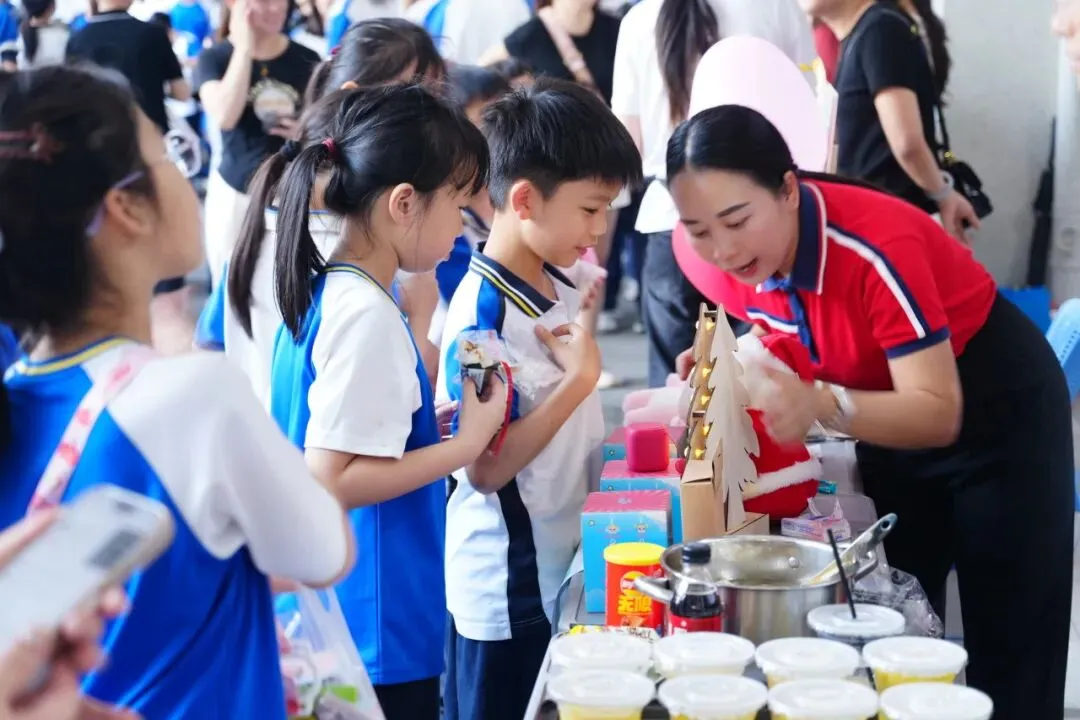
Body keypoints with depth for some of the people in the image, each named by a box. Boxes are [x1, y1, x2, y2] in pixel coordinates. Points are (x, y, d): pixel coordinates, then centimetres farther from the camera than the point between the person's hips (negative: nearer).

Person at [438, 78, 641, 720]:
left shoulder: (563, 288, 4)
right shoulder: (483, 315, -22)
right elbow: (487, 468, -24)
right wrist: (579, 379, -25)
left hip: (568, 573, 8)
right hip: (509, 599, -8)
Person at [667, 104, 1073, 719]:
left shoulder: (876, 247, -35)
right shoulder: (738, 259, -14)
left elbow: (941, 414, -34)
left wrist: (824, 406, -50)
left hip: (1000, 411, -7)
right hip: (900, 415, 7)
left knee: (1008, 658, -3)